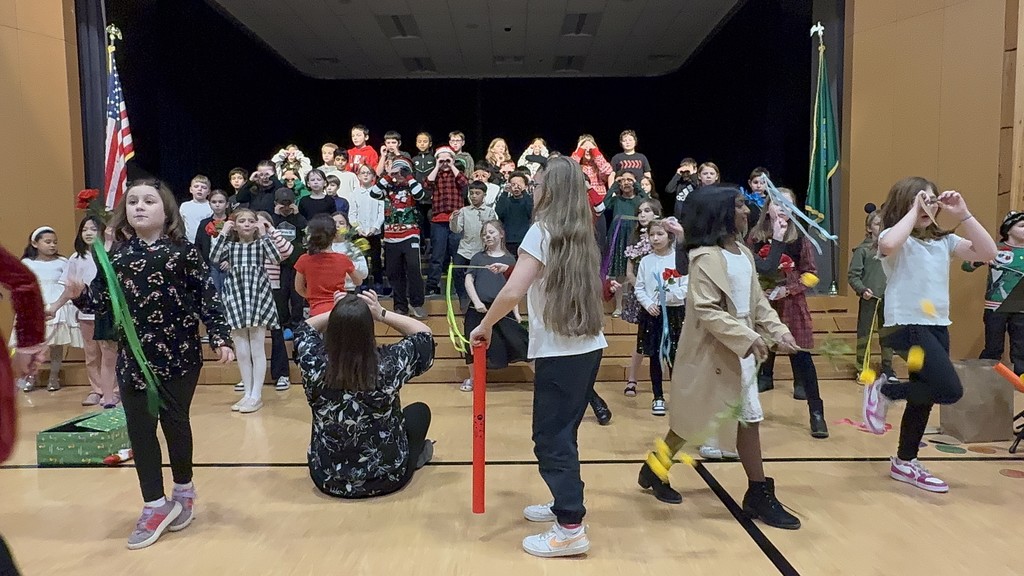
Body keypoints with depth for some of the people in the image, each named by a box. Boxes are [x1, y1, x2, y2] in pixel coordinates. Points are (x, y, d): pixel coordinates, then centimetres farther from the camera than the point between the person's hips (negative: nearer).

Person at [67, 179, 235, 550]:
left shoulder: (183, 251, -5)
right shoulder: (115, 255, 5)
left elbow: (207, 296, -6)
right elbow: (103, 302, 7)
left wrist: (220, 338, -13)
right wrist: (80, 295, -14)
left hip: (180, 354, -3)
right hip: (133, 358, 3)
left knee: (175, 422, 10)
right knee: (139, 428, 6)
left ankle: (183, 492, 32)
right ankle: (155, 506, 19)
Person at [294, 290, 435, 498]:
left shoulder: (315, 364, -21)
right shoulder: (388, 363, -26)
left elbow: (305, 329, 3)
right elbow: (424, 334, -6)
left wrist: (336, 313, -10)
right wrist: (381, 313, -13)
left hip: (327, 478, 2)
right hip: (386, 477, -2)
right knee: (420, 410, 23)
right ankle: (413, 458, 40)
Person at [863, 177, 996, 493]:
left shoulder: (943, 240, 11)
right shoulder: (896, 237, -8)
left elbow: (988, 252, 3)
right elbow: (888, 245, -33)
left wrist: (963, 215, -3)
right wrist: (914, 211, -20)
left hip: (938, 326, 7)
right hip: (907, 326, -7)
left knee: (924, 396, 13)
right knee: (950, 391, -17)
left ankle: (904, 462, 27)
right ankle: (883, 390, 5)